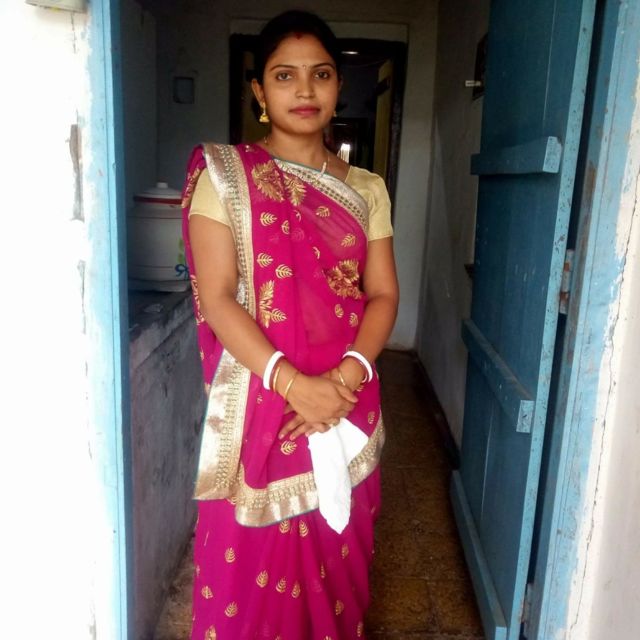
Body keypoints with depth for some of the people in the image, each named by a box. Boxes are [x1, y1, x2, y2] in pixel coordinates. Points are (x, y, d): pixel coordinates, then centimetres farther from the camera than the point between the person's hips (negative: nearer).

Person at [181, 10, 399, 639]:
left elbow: (383, 294, 3)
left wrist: (345, 376, -14)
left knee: (335, 561, 16)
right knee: (253, 563, 9)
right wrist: (293, 384, -21)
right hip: (258, 400, -3)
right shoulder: (224, 176, -3)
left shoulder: (366, 189, 7)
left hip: (345, 403, 3)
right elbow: (215, 297, -11)